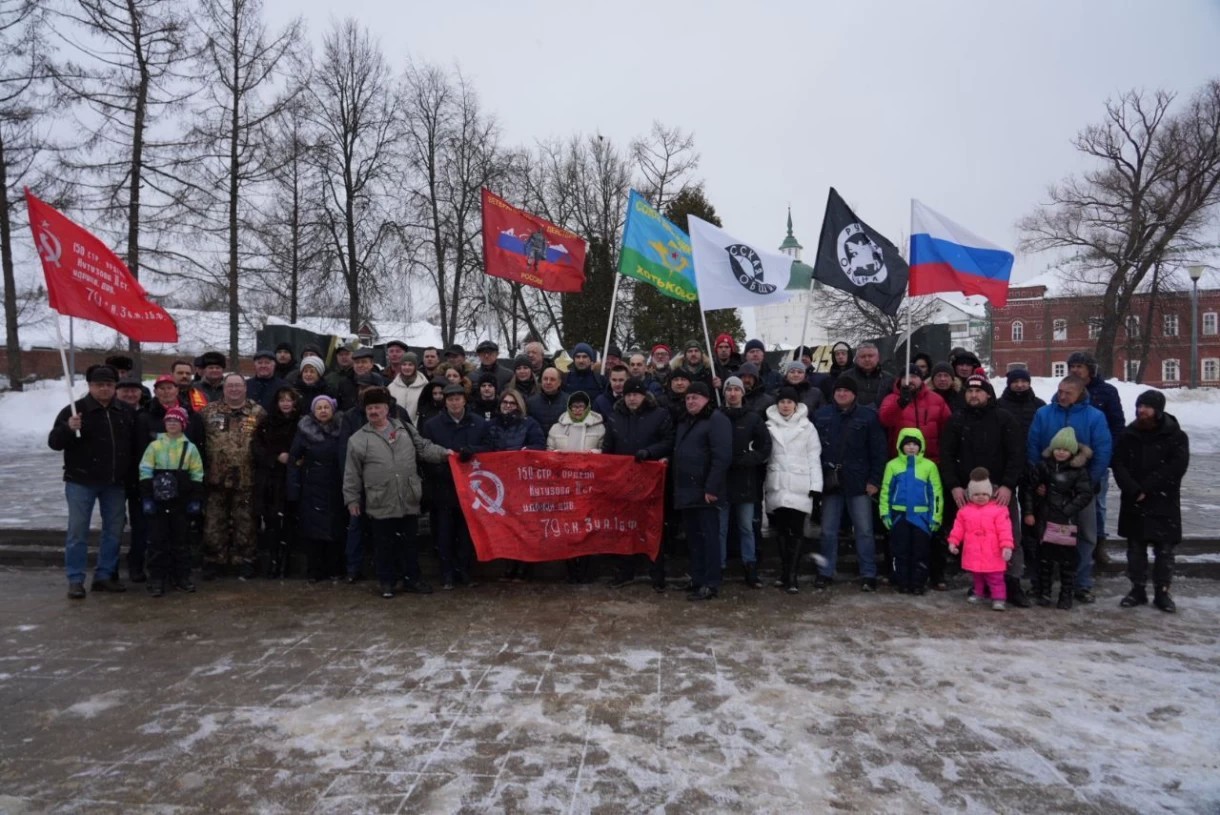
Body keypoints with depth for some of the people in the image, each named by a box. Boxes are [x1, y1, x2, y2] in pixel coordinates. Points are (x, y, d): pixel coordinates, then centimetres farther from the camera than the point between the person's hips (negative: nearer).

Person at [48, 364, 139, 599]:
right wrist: (68, 428, -27)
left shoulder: (126, 412, 7)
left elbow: (135, 445, 14)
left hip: (115, 483, 4)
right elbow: (53, 442, -7)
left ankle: (105, 575, 19)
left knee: (113, 531, 8)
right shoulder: (74, 410, -5)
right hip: (81, 482, -4)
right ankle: (75, 580, 6)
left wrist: (132, 478, 8)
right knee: (78, 531, -2)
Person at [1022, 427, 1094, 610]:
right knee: (1044, 556, 8)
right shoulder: (1042, 466, 3)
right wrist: (1028, 512, 1)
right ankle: (1044, 591, 18)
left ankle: (1066, 594, 13)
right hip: (1045, 519, 2)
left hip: (1066, 522, -2)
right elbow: (1029, 488, 5)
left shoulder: (1079, 470, -4)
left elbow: (1086, 494, -7)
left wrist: (1068, 511, -14)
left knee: (1067, 559, 3)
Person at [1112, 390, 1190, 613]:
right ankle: (1137, 589, 18)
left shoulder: (1175, 436, -3)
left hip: (1164, 503, -2)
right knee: (1135, 548, 8)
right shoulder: (1127, 435, 4)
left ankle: (1162, 592, 14)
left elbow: (1176, 468, -14)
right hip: (1134, 503, 2)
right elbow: (1119, 465, -3)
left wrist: (1146, 488, -18)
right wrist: (1134, 490, -17)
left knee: (1164, 550, 4)